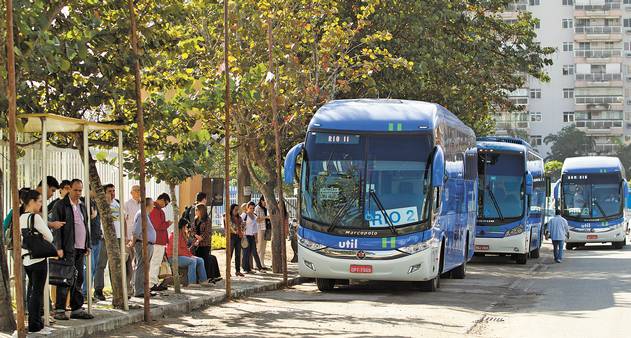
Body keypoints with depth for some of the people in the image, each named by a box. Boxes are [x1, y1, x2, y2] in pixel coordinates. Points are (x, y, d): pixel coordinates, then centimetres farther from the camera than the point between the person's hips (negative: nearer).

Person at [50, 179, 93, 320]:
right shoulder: (60, 205, -5)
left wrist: (87, 245, 15)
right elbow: (56, 227, -10)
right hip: (67, 249, -7)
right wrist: (59, 247, -16)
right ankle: (59, 310, -7)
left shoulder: (82, 206, 17)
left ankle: (77, 309, 14)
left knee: (78, 279, 9)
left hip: (80, 249, 7)